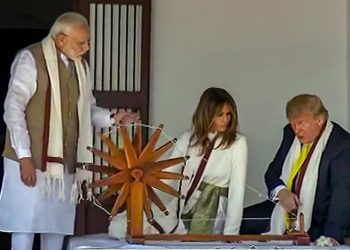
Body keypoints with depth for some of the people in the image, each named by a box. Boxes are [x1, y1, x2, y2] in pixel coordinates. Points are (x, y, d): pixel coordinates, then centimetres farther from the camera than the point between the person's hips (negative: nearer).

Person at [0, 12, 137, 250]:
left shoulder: (80, 65, 11)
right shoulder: (30, 59, -9)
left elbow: (87, 108, 16)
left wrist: (112, 118, -4)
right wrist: (24, 156, -18)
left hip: (65, 161, 6)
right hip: (31, 160, -6)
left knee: (58, 226, 9)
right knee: (25, 223, -3)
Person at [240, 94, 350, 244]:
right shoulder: (290, 133, 1)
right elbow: (272, 172, 9)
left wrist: (331, 236, -39)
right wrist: (280, 191, -15)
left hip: (316, 224, -7)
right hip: (283, 212, 7)